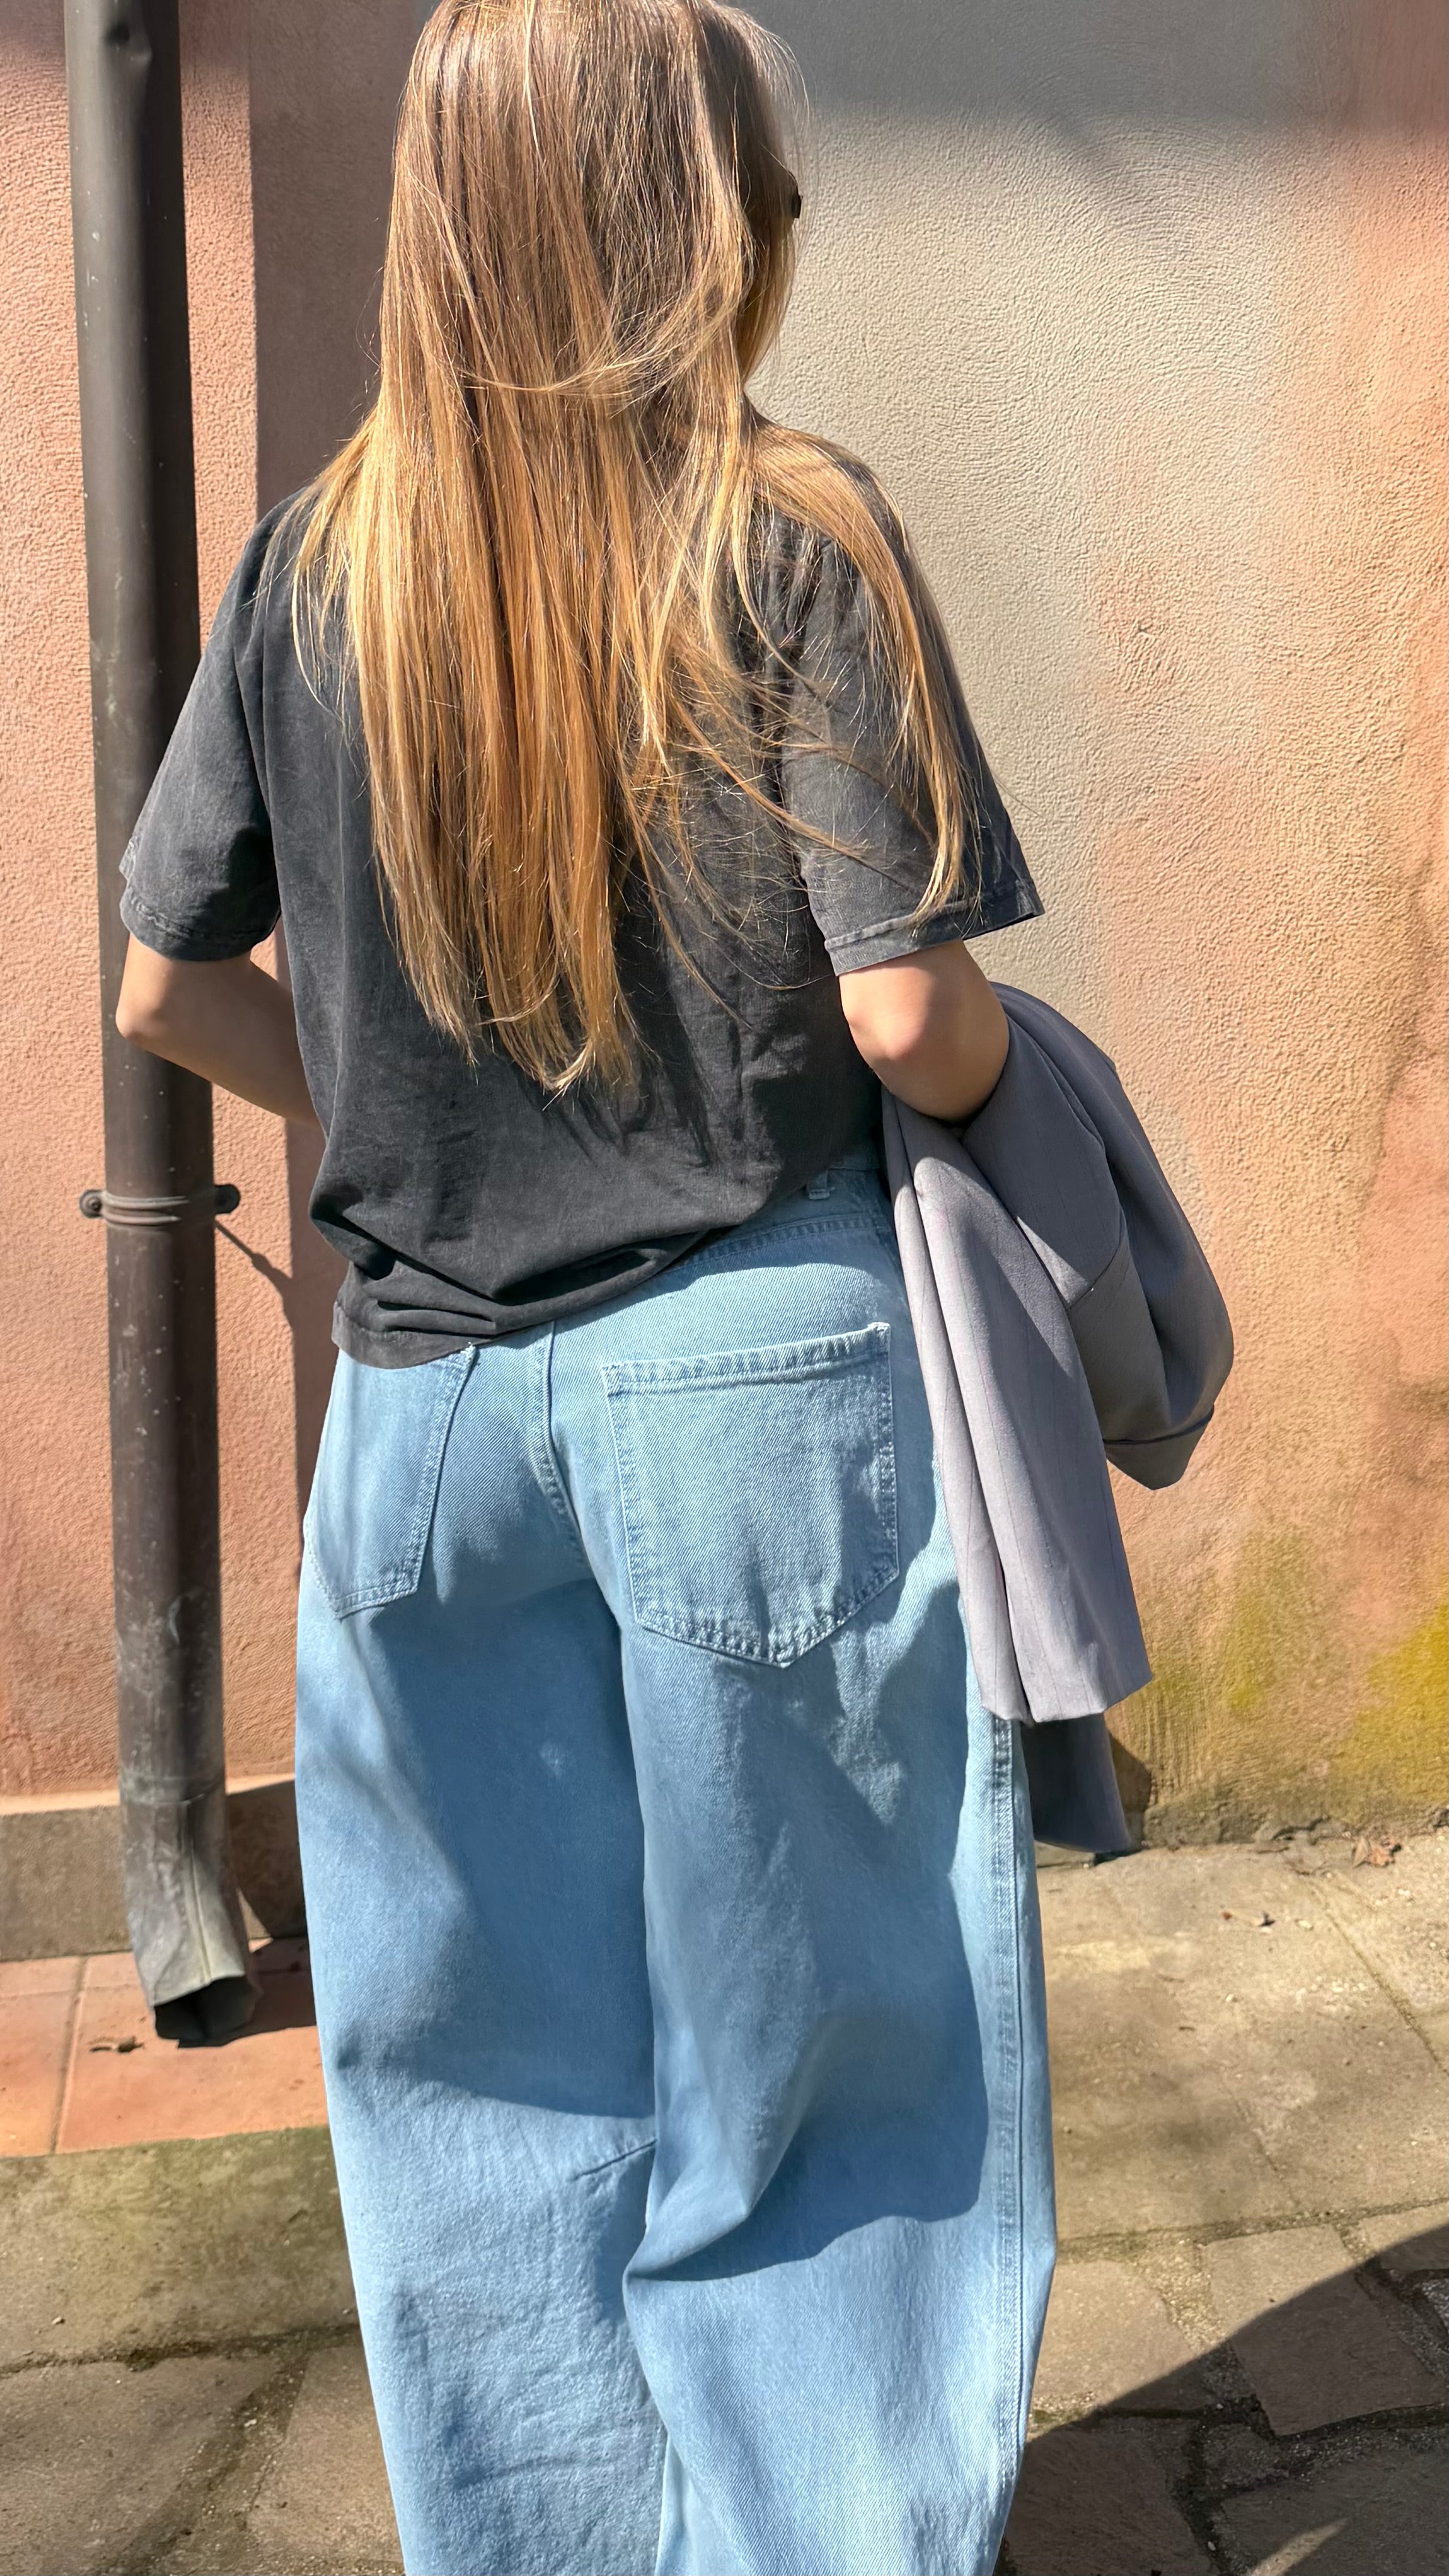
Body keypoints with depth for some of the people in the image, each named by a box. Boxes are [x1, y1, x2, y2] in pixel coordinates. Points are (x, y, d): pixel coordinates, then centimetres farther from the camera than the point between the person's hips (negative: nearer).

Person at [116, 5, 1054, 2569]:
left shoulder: (316, 556, 4)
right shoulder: (790, 536, -8)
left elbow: (170, 987, 7)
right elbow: (909, 1013, -14)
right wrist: (999, 1064, 7)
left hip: (429, 1395, 4)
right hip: (755, 1370, -3)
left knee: (488, 2070, 18)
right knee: (803, 2056, 13)